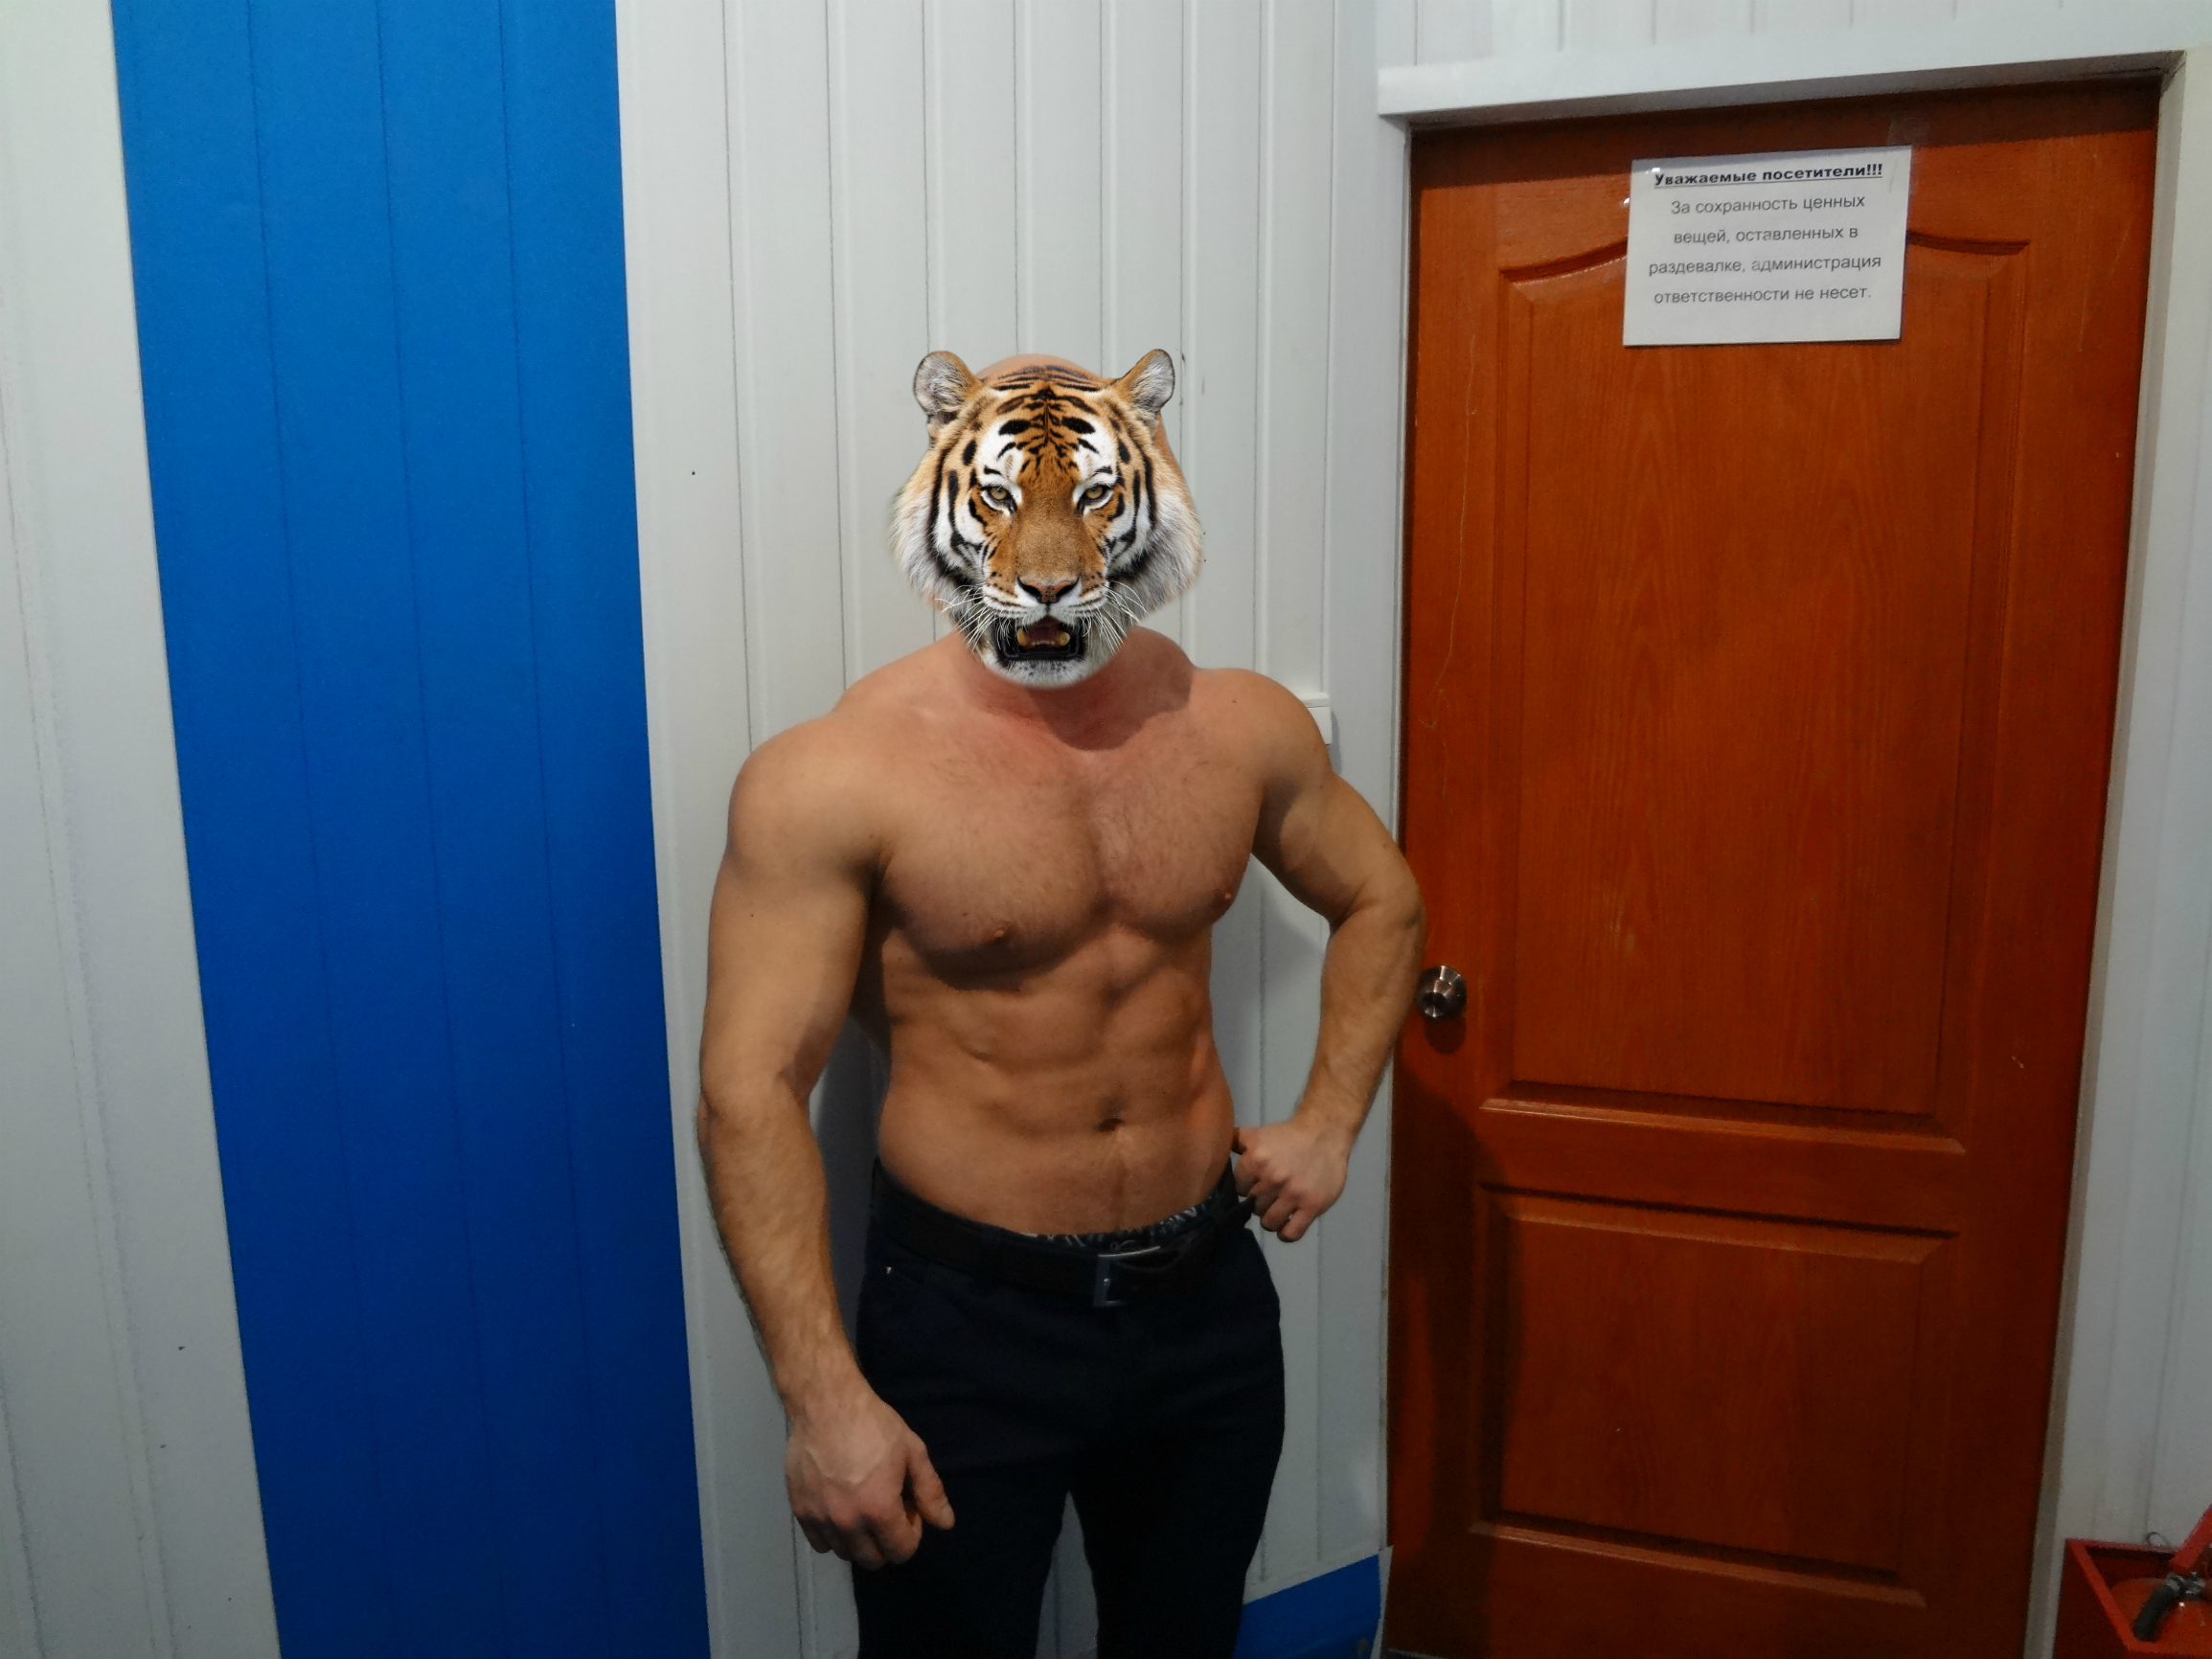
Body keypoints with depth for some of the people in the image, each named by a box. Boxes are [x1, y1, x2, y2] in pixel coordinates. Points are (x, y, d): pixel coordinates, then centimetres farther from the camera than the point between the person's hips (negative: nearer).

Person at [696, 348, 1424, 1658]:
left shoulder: (1242, 730, -4)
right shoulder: (834, 778, -17)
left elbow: (1380, 899, 13)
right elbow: (754, 1090, -16)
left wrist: (1330, 1122, 3)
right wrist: (824, 1399, -20)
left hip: (1208, 1296, 4)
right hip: (966, 1313, -3)